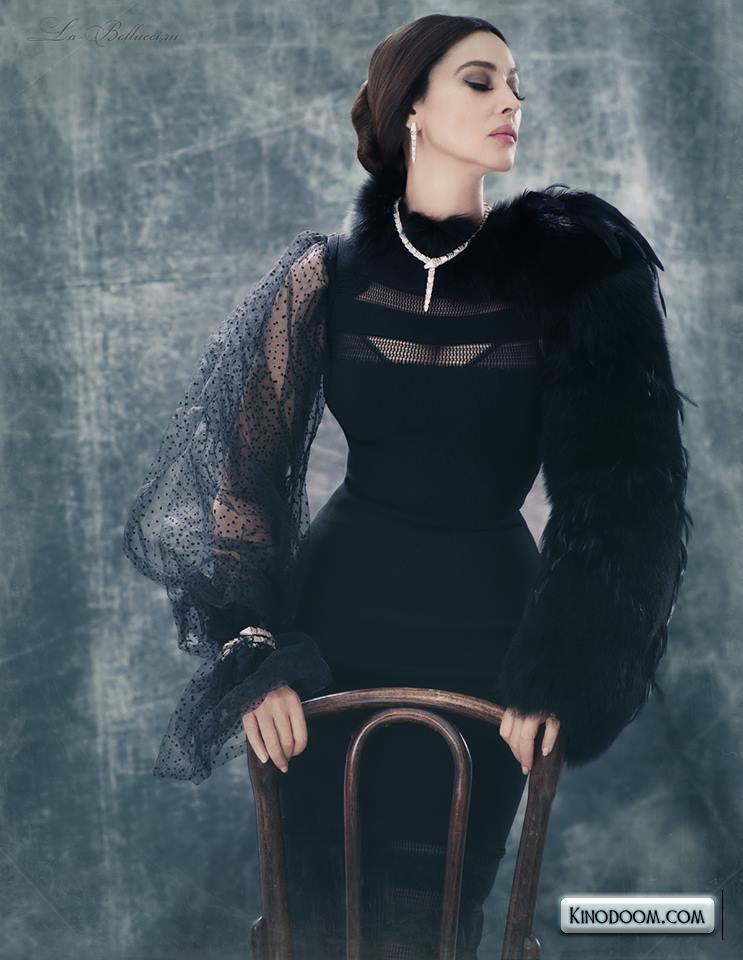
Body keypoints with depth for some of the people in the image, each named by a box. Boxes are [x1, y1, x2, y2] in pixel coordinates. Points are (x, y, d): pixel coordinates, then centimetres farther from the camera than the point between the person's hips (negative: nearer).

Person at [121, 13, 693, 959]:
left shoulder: (567, 265, -5)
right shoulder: (328, 275, -3)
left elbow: (613, 478, -4)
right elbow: (247, 469, 0)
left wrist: (560, 672, -8)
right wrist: (250, 648, -9)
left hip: (489, 631, 0)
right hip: (335, 618, 1)